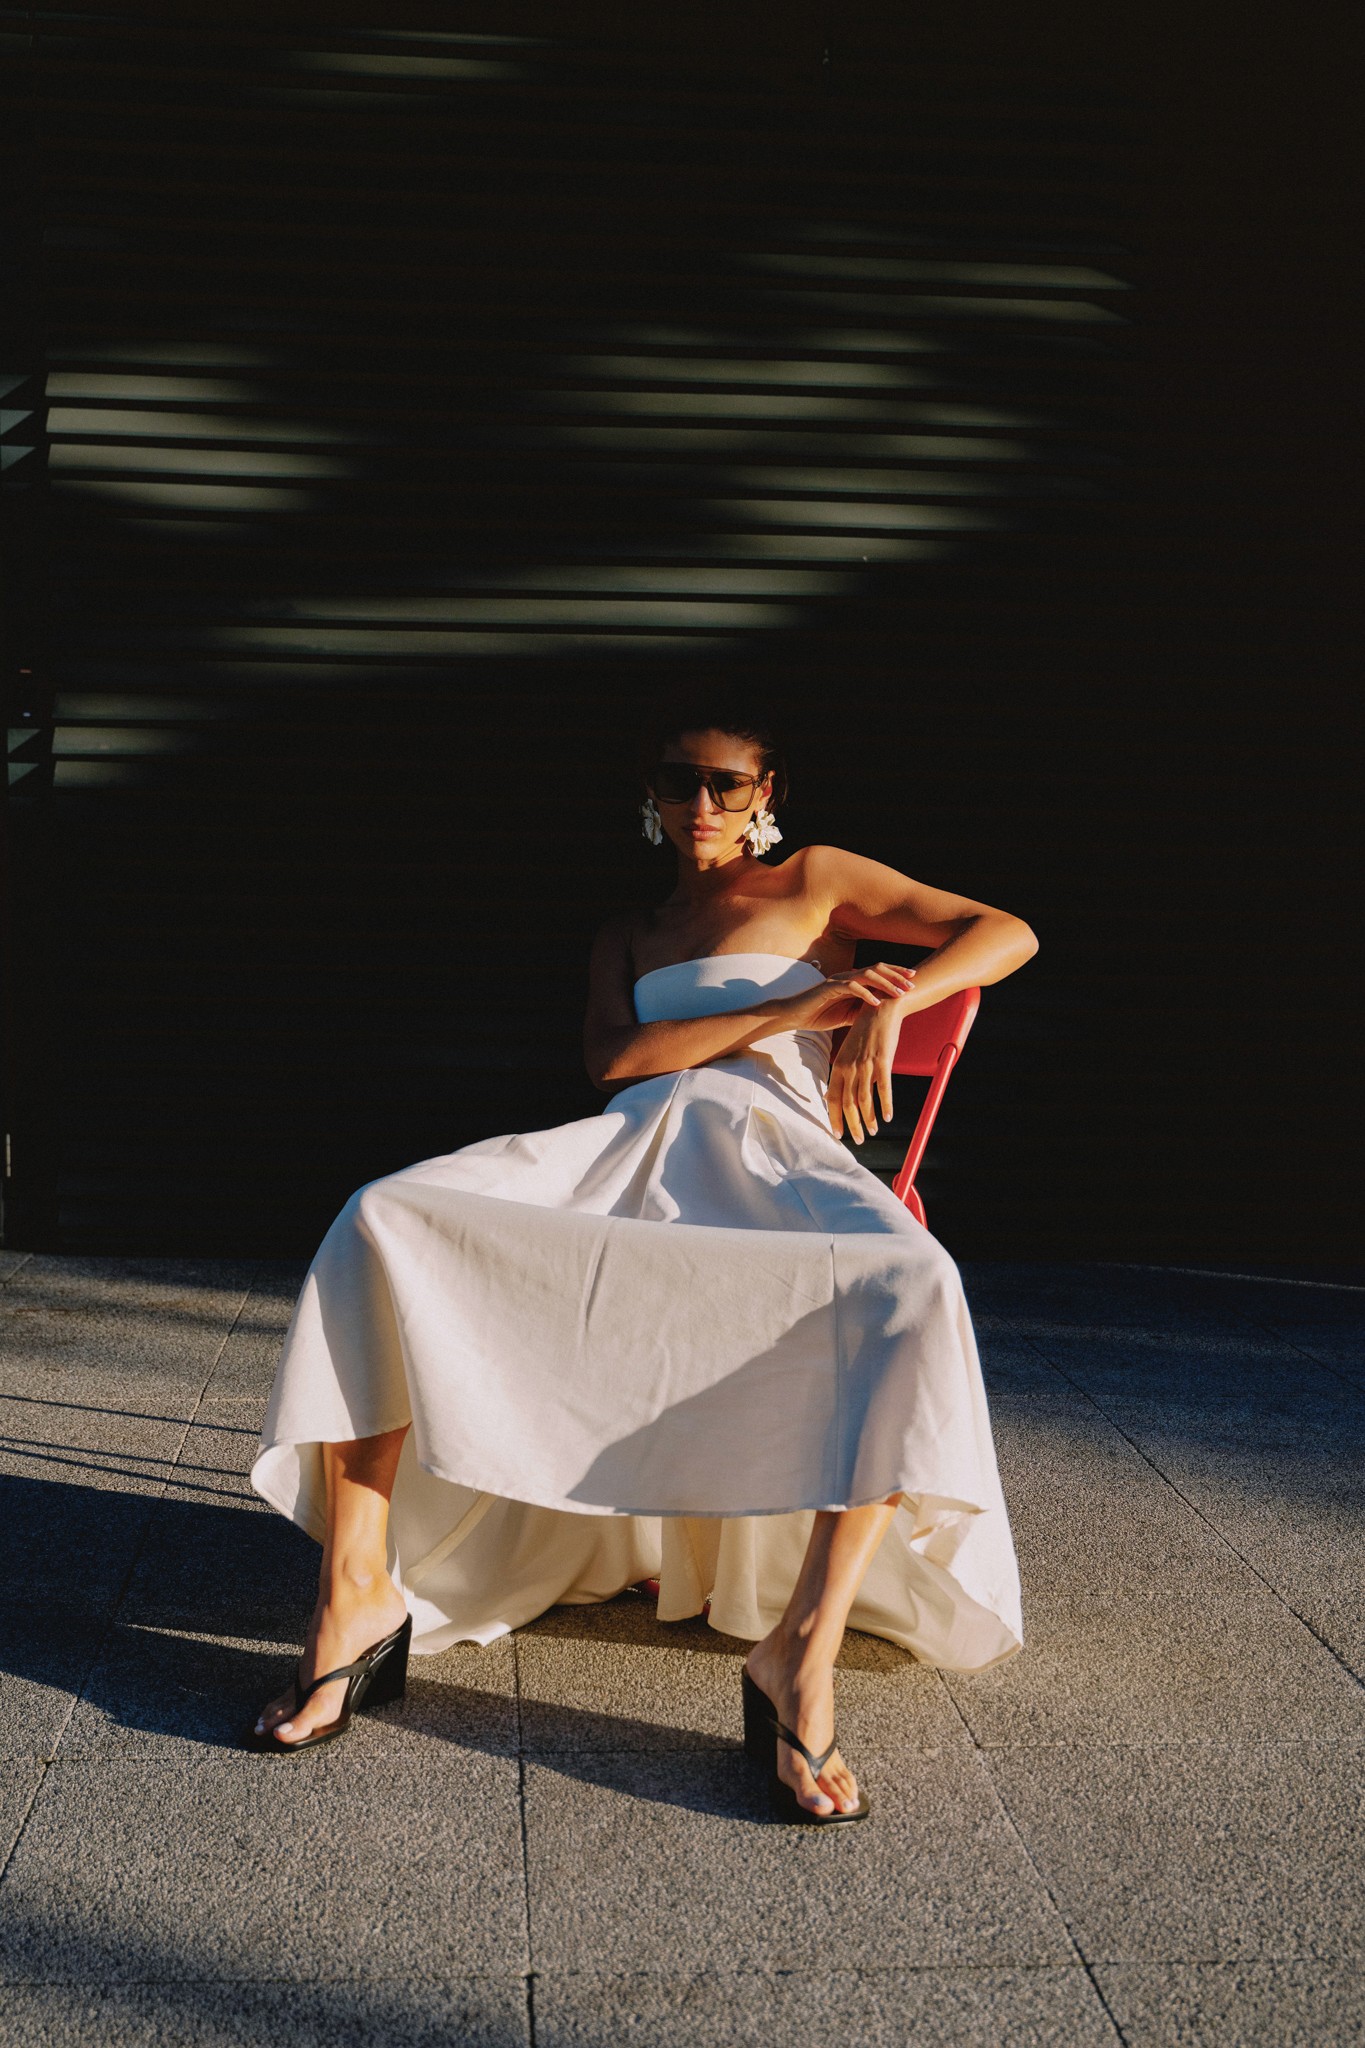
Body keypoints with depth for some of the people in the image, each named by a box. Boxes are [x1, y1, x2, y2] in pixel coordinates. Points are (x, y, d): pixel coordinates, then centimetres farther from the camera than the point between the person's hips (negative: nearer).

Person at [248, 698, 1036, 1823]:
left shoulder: (817, 883, 21)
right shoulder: (627, 936, 30)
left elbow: (1008, 933, 14)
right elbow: (612, 1057, 8)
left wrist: (885, 1004, -4)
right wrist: (788, 1009, -2)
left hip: (774, 1161, -3)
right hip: (628, 1156, 3)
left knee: (912, 1285, -40)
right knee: (383, 1218, -24)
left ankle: (803, 1648, -42)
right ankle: (360, 1589, -25)